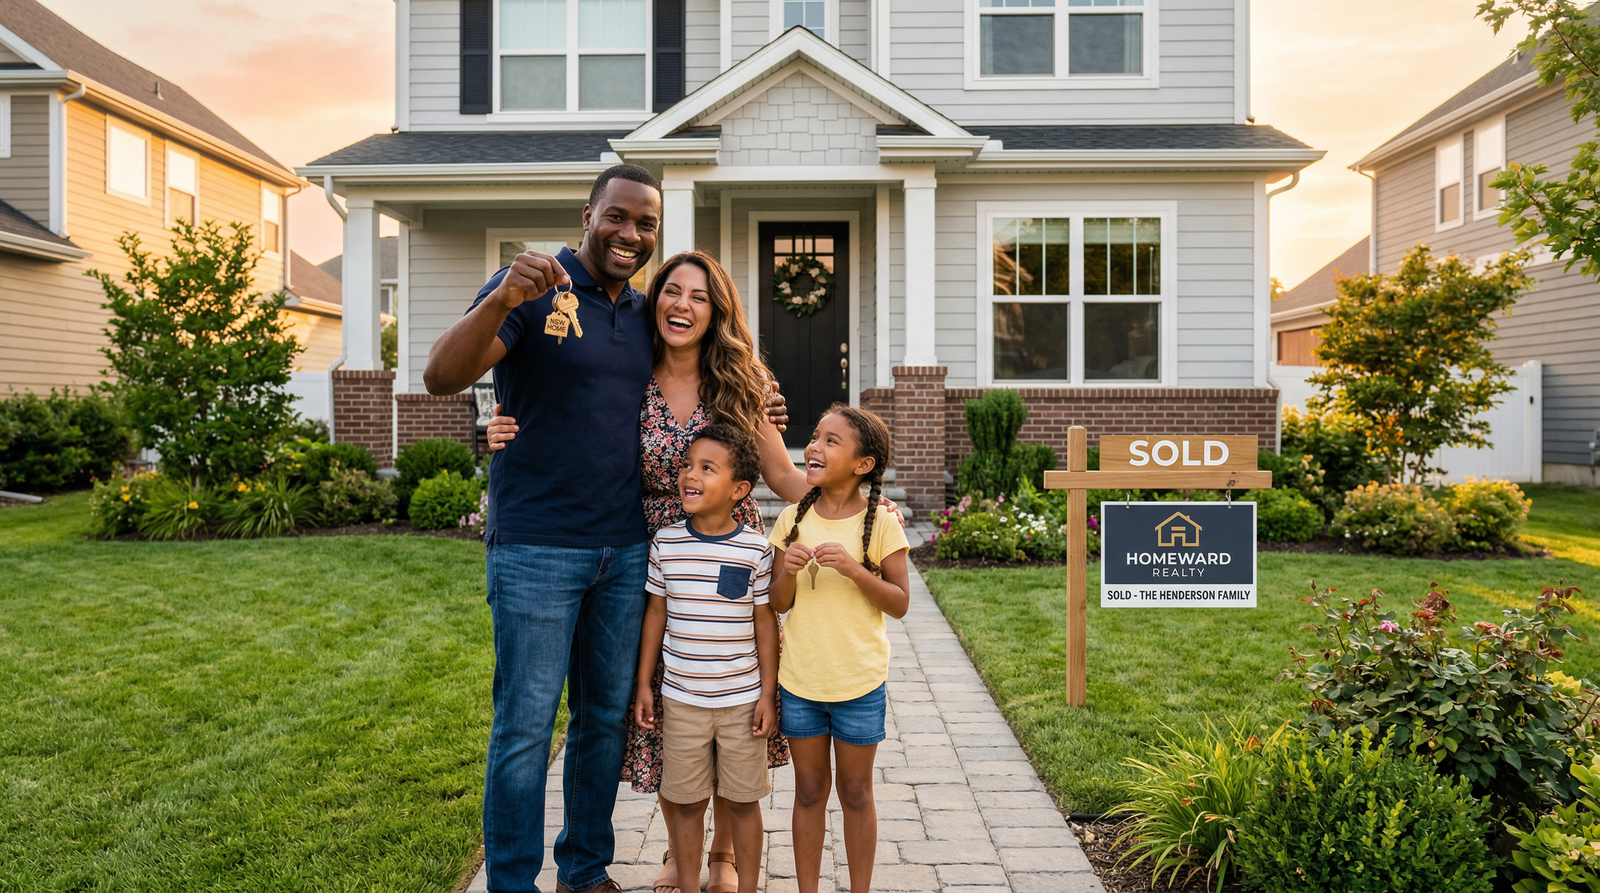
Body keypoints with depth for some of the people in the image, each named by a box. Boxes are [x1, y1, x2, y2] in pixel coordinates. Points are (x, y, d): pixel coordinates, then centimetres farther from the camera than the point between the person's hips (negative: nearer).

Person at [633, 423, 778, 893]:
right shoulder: (666, 543, -4)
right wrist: (643, 683, 6)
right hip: (680, 699, 2)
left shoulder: (756, 550, -9)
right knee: (687, 800, 13)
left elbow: (765, 623, -3)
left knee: (743, 800, 12)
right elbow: (656, 613, 5)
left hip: (741, 699, -1)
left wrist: (768, 693, -2)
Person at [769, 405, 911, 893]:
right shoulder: (793, 518, -1)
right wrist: (787, 569, -17)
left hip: (859, 683, -2)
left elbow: (900, 603, -9)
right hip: (799, 679, 2)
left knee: (855, 792, 12)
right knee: (809, 790, 14)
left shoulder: (879, 522, -9)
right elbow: (778, 605, 3)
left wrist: (853, 568, -23)